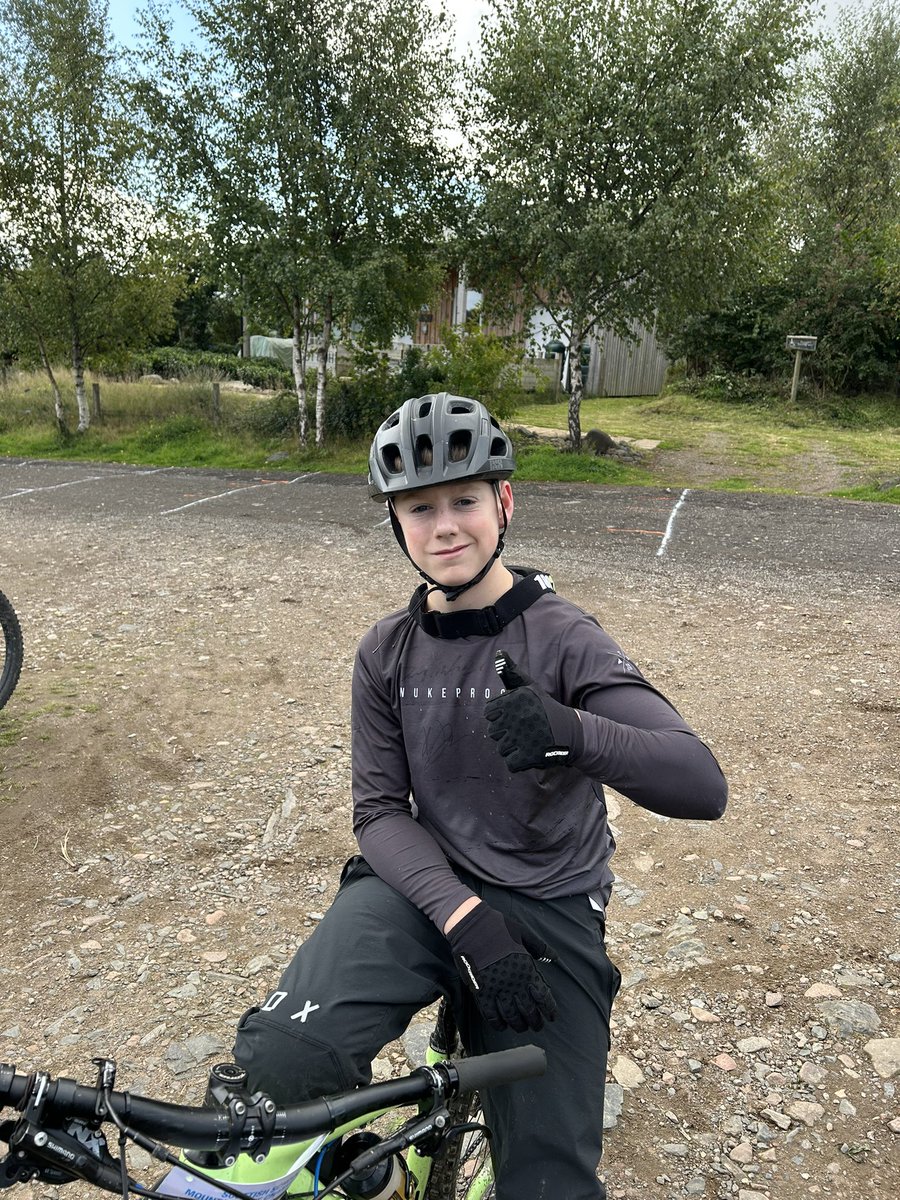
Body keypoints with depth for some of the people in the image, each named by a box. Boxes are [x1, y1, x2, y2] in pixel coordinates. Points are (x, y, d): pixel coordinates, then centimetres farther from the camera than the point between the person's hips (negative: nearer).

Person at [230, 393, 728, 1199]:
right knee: (279, 1062, -25)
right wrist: (465, 917, -21)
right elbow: (380, 811, -2)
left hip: (549, 906, -1)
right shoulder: (388, 652, 1)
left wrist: (575, 733, -41)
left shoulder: (564, 639, -11)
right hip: (427, 885, 2)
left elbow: (702, 786, -20)